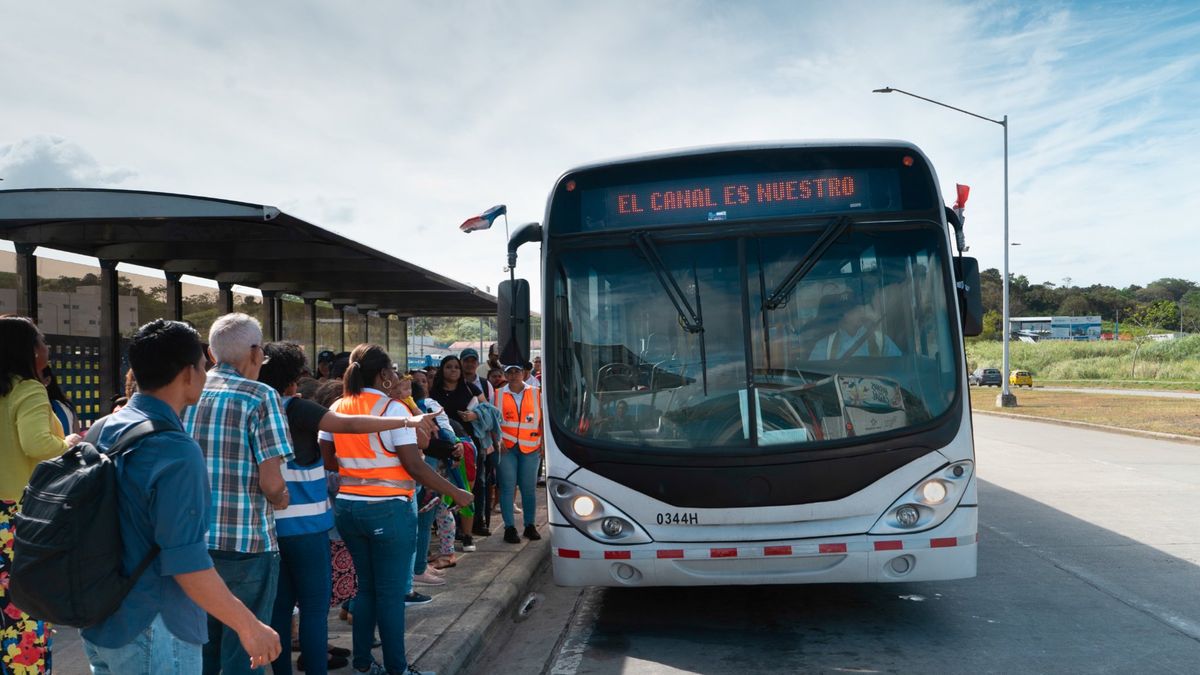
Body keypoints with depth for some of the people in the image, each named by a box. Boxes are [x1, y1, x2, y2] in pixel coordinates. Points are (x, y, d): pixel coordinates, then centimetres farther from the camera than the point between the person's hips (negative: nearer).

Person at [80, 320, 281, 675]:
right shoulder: (176, 451, -23)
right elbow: (187, 565, -25)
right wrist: (250, 627, -17)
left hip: (101, 623, 8)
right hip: (154, 636, -8)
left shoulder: (104, 430, 3)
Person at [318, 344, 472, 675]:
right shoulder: (392, 409, -12)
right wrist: (456, 493, -10)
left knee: (365, 586, 17)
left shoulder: (337, 409, 6)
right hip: (388, 510, -6)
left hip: (347, 508, 6)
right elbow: (414, 466, -16)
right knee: (391, 592, 2)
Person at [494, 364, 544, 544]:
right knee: (507, 487, -1)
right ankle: (509, 528, 5)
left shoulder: (536, 393, 8)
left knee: (529, 487, 5)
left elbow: (543, 418, 9)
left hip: (530, 446, 1)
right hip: (506, 447, -1)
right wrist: (498, 440, -7)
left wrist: (543, 441, 1)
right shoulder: (498, 395, 7)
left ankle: (530, 526, 16)